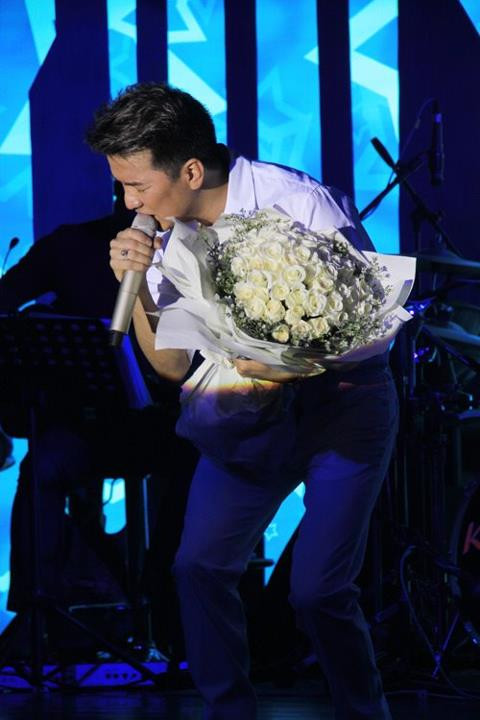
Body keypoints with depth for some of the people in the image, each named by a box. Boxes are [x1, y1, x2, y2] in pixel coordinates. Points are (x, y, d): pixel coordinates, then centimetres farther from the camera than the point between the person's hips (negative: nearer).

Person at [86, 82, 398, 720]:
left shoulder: (300, 204, -22)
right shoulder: (167, 232, -5)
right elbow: (172, 364, -2)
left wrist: (300, 362, -31)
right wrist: (137, 286, -18)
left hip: (344, 399, -6)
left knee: (316, 590, -13)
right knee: (199, 567, -4)